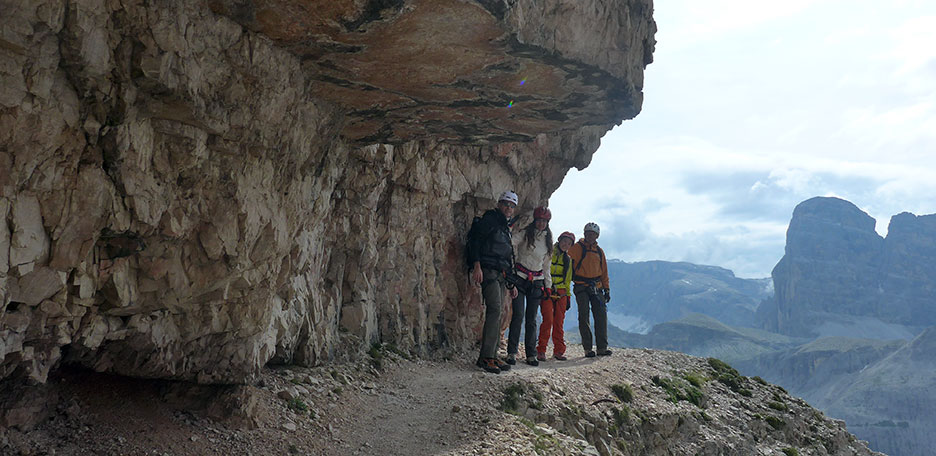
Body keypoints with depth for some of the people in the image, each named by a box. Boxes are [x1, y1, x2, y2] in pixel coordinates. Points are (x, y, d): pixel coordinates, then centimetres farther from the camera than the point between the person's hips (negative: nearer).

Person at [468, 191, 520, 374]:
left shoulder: (505, 228, 26)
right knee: (495, 309, -19)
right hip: (488, 270, -9)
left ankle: (492, 357, 5)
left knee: (496, 314, 4)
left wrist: (511, 283, 25)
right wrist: (476, 266, -22)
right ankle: (486, 357, -21)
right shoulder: (490, 219, 1)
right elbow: (474, 239, -11)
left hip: (500, 275, 9)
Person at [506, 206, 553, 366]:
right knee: (518, 315, -12)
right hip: (520, 278, -4)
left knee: (531, 319, 3)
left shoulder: (548, 240, 15)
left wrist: (548, 285, 19)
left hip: (536, 281, 4)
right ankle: (511, 352, -6)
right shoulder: (525, 234, 0)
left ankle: (531, 354, 7)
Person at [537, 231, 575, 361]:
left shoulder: (568, 259, 18)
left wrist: (568, 296, 18)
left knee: (559, 322, 1)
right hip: (547, 290, -5)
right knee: (548, 320, -14)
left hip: (561, 292, 5)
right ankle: (541, 350, -7)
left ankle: (559, 350, 9)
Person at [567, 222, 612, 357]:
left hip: (596, 287, 4)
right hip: (581, 287, -4)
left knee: (601, 316, -4)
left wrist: (607, 289, 16)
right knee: (584, 317, -6)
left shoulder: (599, 251, 17)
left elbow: (604, 272, 20)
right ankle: (587, 349, -3)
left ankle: (602, 347, -1)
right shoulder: (577, 247, 2)